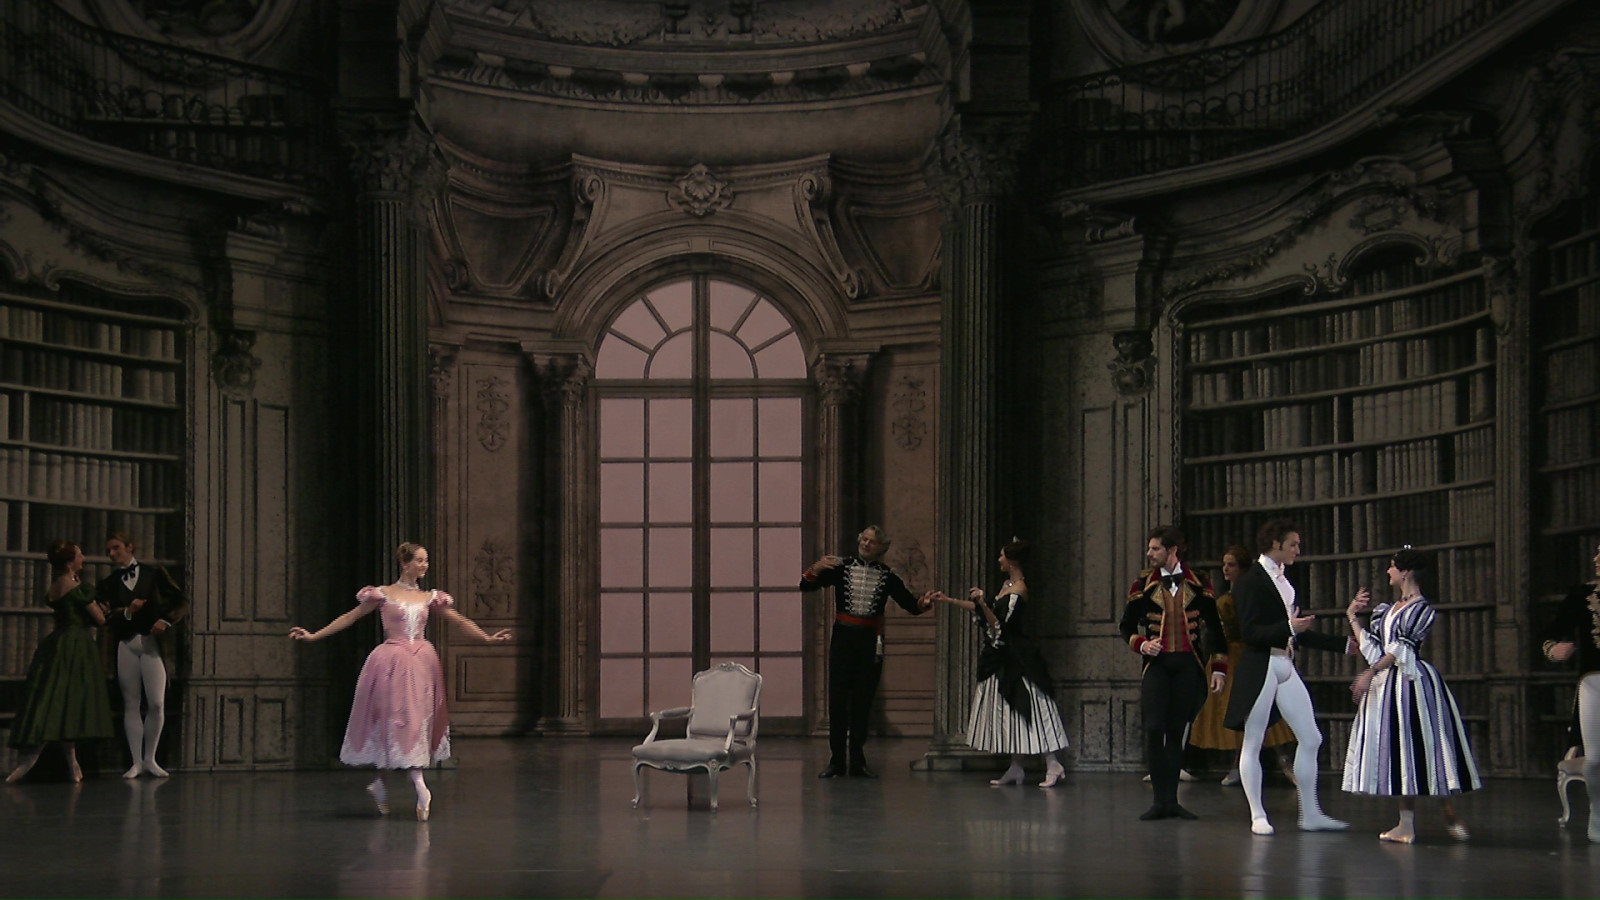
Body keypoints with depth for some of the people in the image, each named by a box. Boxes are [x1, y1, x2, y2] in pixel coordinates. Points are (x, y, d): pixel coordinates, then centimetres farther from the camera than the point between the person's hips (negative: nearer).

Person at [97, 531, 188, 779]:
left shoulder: (153, 573, 7)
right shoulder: (109, 584, 11)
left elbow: (182, 603, 6)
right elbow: (105, 617, -1)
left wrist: (166, 621, -10)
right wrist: (127, 612, -17)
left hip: (152, 642, -1)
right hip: (125, 644, 1)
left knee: (156, 704, -8)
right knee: (131, 704, 1)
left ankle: (150, 759, 5)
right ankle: (136, 762, 6)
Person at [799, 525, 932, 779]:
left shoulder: (886, 576, 5)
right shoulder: (841, 567, 3)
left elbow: (911, 605, 6)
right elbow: (806, 586, 2)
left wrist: (924, 603, -16)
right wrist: (816, 570, -18)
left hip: (870, 641, 1)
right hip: (843, 637, -1)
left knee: (863, 702, 5)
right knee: (837, 700, -2)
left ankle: (857, 762, 13)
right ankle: (837, 761, 6)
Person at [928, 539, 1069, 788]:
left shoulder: (1018, 592, -17)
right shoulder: (1008, 585, 11)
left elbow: (999, 626, -19)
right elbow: (989, 610, 22)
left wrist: (982, 604, -27)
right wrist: (949, 600, 24)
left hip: (1017, 660, -10)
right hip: (1003, 659, 10)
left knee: (1028, 710, -10)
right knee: (1009, 712, 10)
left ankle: (1053, 765, -8)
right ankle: (1015, 769, 15)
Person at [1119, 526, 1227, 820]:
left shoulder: (1199, 584, 5)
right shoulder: (1144, 585, 5)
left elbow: (1214, 628, 9)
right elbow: (1126, 626, 11)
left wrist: (1219, 668, 3)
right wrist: (1142, 644, -9)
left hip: (1189, 664, 0)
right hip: (1156, 663, 0)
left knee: (1177, 731, 2)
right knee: (1154, 729, -11)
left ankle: (1172, 800, 9)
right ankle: (1160, 801, -5)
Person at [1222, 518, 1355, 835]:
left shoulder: (1284, 580, 15)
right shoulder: (1251, 580, -9)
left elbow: (1301, 632, 20)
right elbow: (1249, 632, -16)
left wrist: (1344, 644, 18)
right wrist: (1288, 628, -26)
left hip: (1286, 667, 8)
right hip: (1260, 667, -8)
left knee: (1311, 739, 5)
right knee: (1253, 744, 1)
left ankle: (1310, 814, 11)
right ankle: (1257, 816, 7)